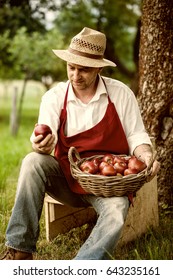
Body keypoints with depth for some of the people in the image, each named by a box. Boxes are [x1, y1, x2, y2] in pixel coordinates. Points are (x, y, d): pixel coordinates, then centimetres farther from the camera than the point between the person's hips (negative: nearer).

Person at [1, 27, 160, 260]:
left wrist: (146, 155, -20)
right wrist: (40, 145, -39)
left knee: (116, 213, -33)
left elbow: (136, 135, 2)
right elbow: (46, 137, -14)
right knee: (33, 162, -27)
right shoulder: (54, 97, -2)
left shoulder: (121, 94, -4)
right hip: (67, 177, 2)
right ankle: (20, 250, -20)